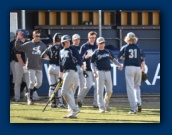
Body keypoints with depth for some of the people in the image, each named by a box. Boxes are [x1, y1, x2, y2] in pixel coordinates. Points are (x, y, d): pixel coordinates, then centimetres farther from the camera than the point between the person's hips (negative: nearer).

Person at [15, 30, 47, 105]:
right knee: (32, 82, -7)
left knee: (39, 83, 4)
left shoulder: (42, 45, 8)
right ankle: (30, 98, 5)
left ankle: (29, 94, 25)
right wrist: (18, 39, -19)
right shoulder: (28, 44, -1)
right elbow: (18, 48, -6)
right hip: (31, 67, -4)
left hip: (39, 67, 4)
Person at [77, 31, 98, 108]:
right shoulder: (84, 47, 0)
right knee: (88, 86, -10)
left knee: (97, 86, -2)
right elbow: (80, 58, -5)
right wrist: (85, 57, -25)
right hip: (88, 69, -4)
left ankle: (96, 103, 4)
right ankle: (80, 99, 12)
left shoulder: (97, 47, 12)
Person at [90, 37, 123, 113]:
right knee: (100, 91, -5)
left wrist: (119, 64, 3)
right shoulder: (95, 53, -1)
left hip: (108, 72, 5)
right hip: (100, 72, -5)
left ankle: (106, 104, 25)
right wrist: (94, 72, -19)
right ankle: (101, 107, -1)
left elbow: (113, 59, 21)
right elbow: (92, 63, -4)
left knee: (109, 91, 5)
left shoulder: (108, 52, 13)